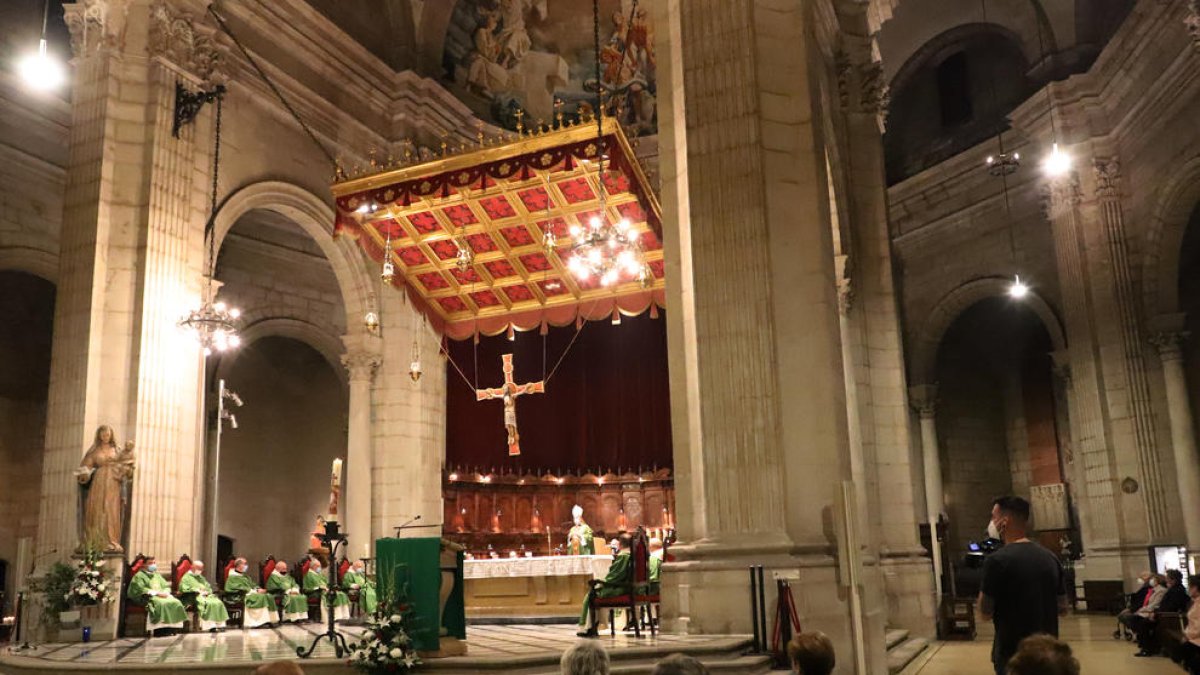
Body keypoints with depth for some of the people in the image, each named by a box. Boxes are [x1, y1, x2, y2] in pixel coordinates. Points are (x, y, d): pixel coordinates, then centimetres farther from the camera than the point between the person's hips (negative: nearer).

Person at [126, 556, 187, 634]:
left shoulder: (157, 575, 27)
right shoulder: (139, 575, 6)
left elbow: (166, 586, 22)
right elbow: (141, 589, -9)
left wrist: (165, 592, -4)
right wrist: (156, 593, -18)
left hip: (162, 595, 6)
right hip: (148, 597, -6)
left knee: (176, 603, -24)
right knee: (161, 603, -38)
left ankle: (173, 627, -29)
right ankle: (160, 629, -39)